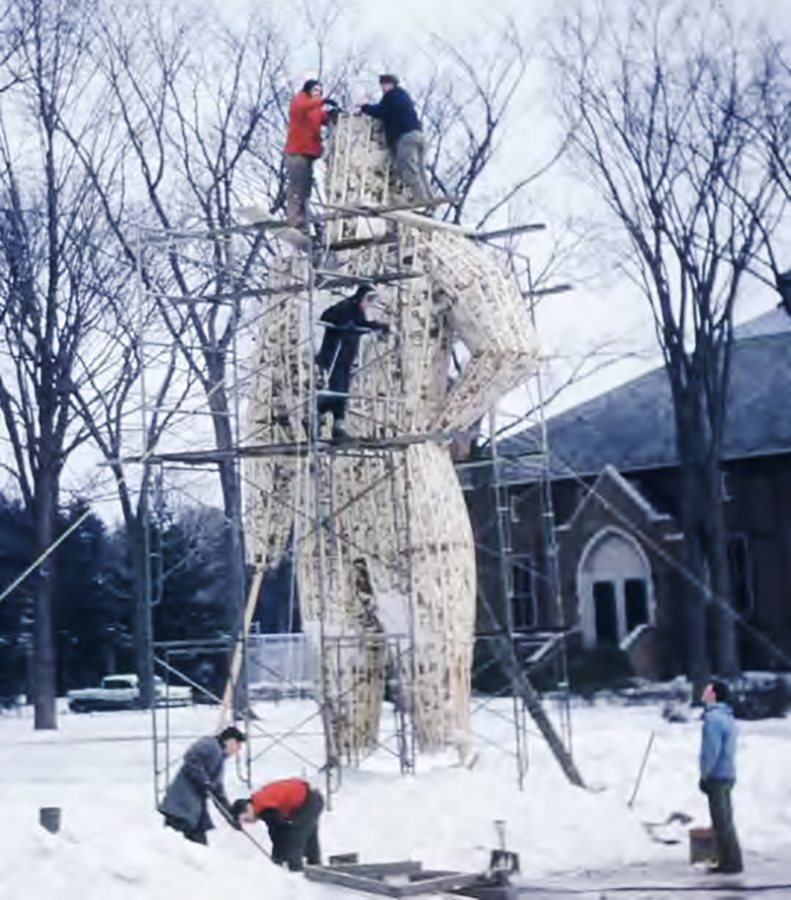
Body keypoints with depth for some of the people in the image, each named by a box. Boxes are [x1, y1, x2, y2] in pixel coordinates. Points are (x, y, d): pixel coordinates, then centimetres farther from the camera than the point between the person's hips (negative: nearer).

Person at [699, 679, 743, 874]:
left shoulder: (713, 718, -18)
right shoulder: (727, 717, 13)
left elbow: (712, 750, -22)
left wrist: (704, 776, -13)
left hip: (716, 777, -10)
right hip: (727, 775, 10)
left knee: (722, 822, -4)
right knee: (725, 821, 14)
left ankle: (731, 862, -2)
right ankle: (730, 861, 18)